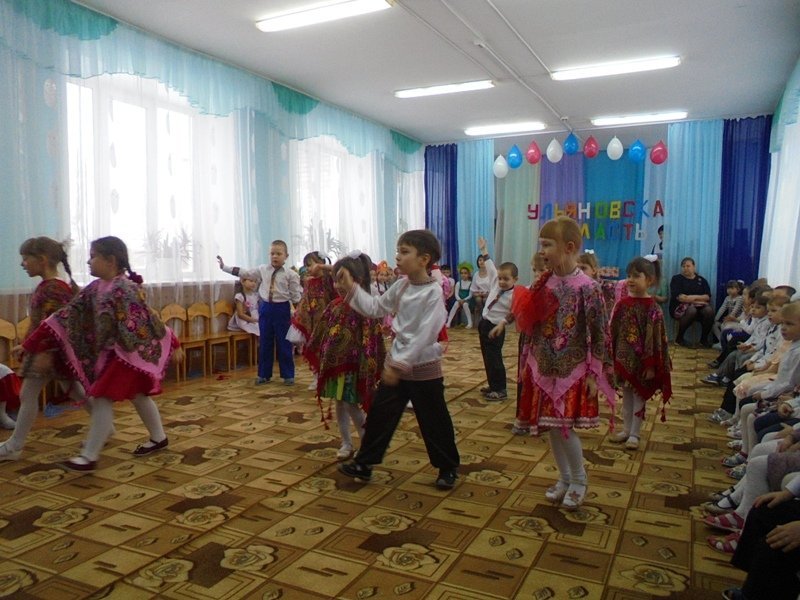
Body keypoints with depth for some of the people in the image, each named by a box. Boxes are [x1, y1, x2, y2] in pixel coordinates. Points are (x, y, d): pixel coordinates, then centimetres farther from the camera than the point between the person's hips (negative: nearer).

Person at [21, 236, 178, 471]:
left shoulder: (125, 289, -20)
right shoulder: (95, 288, 6)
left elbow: (147, 321, -20)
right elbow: (70, 314, 6)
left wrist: (172, 346, -16)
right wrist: (33, 342, 5)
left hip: (129, 353, -9)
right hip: (109, 353, 9)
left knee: (102, 399, -7)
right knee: (137, 396, 18)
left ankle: (89, 456, 3)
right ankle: (159, 438, 33)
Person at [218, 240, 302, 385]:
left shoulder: (290, 274, -7)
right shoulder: (262, 269, 3)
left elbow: (296, 296, -1)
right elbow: (244, 272, 11)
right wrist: (224, 267, 13)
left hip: (282, 309, -3)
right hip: (265, 308, 4)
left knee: (284, 343, 4)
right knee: (265, 343, 11)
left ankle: (288, 375, 16)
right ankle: (264, 374, 23)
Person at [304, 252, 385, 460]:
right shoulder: (335, 305, 5)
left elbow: (369, 341, -16)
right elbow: (322, 334, 12)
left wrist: (366, 368, -17)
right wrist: (319, 358, 13)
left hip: (354, 365, -7)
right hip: (335, 364, 7)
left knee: (353, 407, -1)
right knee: (340, 406, 14)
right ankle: (346, 444, 29)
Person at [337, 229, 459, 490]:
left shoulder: (433, 292, -19)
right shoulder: (401, 286, 3)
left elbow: (424, 336, -24)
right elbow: (375, 308, 11)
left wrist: (399, 364, -25)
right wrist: (351, 288, 2)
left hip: (424, 367, -6)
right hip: (396, 362, 7)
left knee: (434, 421, 7)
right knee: (379, 413, 12)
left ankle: (448, 468, 27)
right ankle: (364, 464, 26)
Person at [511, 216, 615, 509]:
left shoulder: (586, 287, -15)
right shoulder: (544, 282, 1)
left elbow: (599, 333, -12)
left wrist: (595, 373, -11)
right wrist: (521, 310, -6)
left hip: (572, 370, -5)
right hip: (544, 367, 6)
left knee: (563, 427, -3)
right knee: (550, 427, 12)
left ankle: (579, 480, 23)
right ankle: (564, 478, 33)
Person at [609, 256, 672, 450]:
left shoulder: (652, 308, -14)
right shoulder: (623, 304, 0)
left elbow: (656, 338, -14)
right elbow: (613, 332, 4)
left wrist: (651, 365, -15)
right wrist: (611, 358, 4)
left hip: (642, 360, -5)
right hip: (624, 359, 5)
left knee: (639, 396, 8)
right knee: (626, 396, 15)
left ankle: (635, 433, 19)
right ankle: (626, 430, 29)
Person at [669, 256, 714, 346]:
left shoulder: (702, 280, 15)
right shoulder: (676, 279, 5)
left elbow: (707, 297, 3)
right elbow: (679, 297, -9)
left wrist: (692, 297, -10)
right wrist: (698, 298, -8)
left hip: (699, 306, 3)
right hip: (680, 306, -3)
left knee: (709, 310, -30)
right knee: (691, 310, -38)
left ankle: (704, 339, -12)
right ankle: (679, 338, -20)